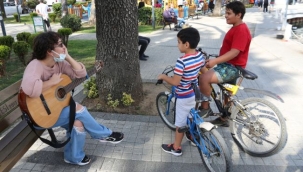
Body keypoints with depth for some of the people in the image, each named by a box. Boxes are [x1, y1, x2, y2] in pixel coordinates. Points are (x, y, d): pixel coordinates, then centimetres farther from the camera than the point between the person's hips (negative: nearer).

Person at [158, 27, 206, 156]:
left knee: (180, 123, 7)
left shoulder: (182, 61, -29)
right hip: (195, 93, 7)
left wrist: (163, 76, -11)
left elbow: (175, 82, -27)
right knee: (191, 117, 27)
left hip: (184, 96, -7)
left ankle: (176, 148, 23)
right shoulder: (200, 56, -6)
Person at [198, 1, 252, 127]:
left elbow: (234, 52, -29)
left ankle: (205, 108, -10)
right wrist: (216, 59, 20)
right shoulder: (236, 28, 14)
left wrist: (215, 61, -37)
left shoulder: (241, 29, -19)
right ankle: (223, 119, 38)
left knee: (204, 78, -26)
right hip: (229, 66, 11)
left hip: (233, 67, -11)